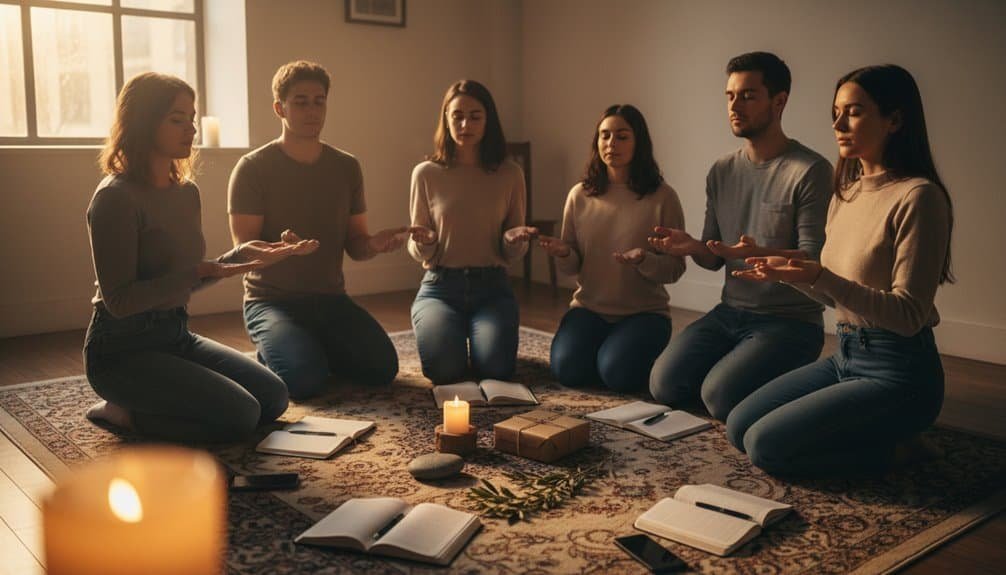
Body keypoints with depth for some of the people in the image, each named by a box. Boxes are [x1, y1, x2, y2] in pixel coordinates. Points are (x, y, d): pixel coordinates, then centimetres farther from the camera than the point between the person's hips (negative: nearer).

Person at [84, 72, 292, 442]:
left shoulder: (187, 190, 8)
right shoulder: (115, 197, -17)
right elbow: (119, 300, -20)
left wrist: (238, 257, -1)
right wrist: (200, 272, -28)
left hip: (176, 335, 8)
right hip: (124, 349, -8)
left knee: (273, 397, 3)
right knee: (239, 416, -20)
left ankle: (134, 407, 13)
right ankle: (123, 413, 1)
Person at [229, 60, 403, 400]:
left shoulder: (346, 168, 8)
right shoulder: (253, 168, -6)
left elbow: (354, 245, 9)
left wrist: (373, 245, -16)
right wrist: (280, 250, -34)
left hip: (330, 299, 4)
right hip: (272, 300, -4)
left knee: (383, 367, -19)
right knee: (306, 380, -29)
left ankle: (314, 349, 11)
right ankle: (273, 354, 7)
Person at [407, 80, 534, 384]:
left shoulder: (509, 174, 2)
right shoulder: (426, 173, 0)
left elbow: (512, 255, 8)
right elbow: (421, 254, 6)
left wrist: (514, 241, -15)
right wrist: (424, 243, -17)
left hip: (492, 287, 0)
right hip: (440, 286, 0)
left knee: (495, 368, -24)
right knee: (444, 368, -25)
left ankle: (479, 332, 12)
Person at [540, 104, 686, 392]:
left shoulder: (662, 197, -8)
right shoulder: (580, 195, 1)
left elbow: (675, 268, -6)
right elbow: (572, 266, 7)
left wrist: (644, 261, -28)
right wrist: (563, 253, -17)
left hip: (644, 312, -2)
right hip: (589, 308, 3)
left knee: (617, 373, -27)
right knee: (567, 369, -22)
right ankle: (600, 349, 12)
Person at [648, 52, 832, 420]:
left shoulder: (810, 171, -12)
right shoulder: (721, 171, 8)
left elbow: (815, 260, -15)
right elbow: (714, 258, 11)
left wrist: (759, 254, -34)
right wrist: (692, 247, -13)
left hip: (791, 321, -5)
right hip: (729, 313, 6)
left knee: (720, 396, -23)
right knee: (664, 385, -9)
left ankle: (789, 383, 8)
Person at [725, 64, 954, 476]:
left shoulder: (917, 196, -17)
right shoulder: (846, 194, 9)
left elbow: (908, 315, -20)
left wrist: (820, 277, -30)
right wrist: (789, 274, -1)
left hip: (899, 371, -9)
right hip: (846, 356, 9)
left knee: (765, 445, -17)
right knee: (738, 427, 4)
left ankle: (894, 448, 1)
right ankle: (869, 434, 13)